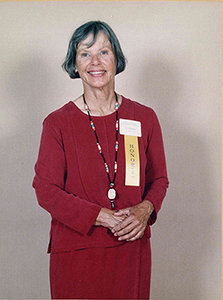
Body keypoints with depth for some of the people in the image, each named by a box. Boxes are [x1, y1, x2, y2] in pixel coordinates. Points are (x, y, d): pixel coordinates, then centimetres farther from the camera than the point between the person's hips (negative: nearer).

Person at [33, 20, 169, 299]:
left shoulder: (144, 118, 1)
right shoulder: (58, 123, -5)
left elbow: (159, 178, 9)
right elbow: (46, 190, -7)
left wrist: (145, 209, -13)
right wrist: (103, 217, -17)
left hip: (132, 247, 2)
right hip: (75, 251, -2)